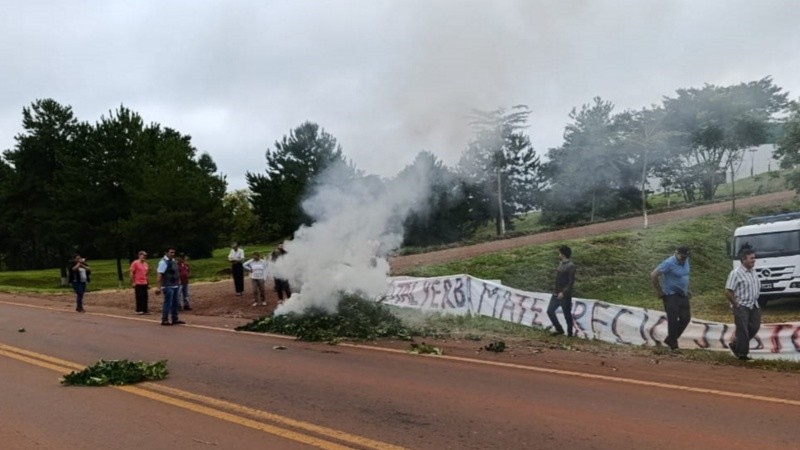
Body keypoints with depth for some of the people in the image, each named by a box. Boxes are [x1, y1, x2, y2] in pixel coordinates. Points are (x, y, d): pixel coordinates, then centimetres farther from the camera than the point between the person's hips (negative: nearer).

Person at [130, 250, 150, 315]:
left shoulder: (145, 264, 13)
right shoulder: (135, 263, -7)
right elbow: (132, 273, -8)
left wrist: (148, 283, 17)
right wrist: (133, 282, -12)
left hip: (144, 283, 6)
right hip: (138, 283, -6)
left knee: (145, 297, 6)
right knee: (139, 297, -2)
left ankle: (145, 310, 11)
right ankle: (139, 310, 6)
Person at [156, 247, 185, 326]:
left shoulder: (173, 261, 12)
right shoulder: (163, 262, -15)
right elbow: (159, 275, -20)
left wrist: (179, 280, 19)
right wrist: (158, 287, -25)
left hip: (175, 286, 9)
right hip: (168, 287, -9)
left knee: (175, 303, 14)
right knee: (168, 303, -5)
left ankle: (175, 319, 23)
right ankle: (164, 320, 3)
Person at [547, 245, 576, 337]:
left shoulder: (571, 266, -16)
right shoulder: (560, 263, 10)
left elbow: (571, 282, -19)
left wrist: (563, 292, -23)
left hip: (565, 295, -9)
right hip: (556, 294, 9)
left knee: (567, 315, 2)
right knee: (550, 311, 8)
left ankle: (569, 333, 16)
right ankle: (559, 329, 22)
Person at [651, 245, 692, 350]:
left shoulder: (686, 261, 4)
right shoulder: (669, 263, -18)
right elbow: (653, 275, -19)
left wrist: (687, 290, 17)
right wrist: (659, 291, -13)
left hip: (683, 295, 7)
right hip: (671, 295, -7)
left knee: (686, 318, 4)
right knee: (673, 320, -6)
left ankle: (670, 340, 20)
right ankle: (673, 345, 6)